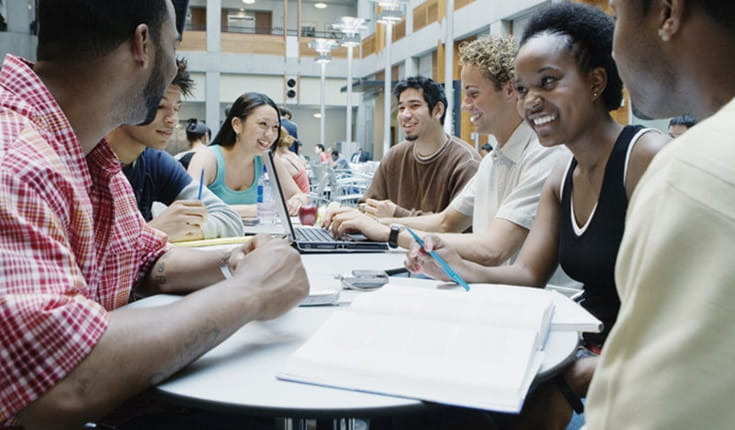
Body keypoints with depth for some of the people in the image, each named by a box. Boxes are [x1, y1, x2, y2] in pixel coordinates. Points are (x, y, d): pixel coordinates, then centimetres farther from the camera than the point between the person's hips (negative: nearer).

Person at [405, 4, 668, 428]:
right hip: (589, 351, 7)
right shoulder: (561, 180, 8)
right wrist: (459, 269, -17)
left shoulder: (649, 157, -18)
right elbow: (528, 275, 2)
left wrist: (577, 378, -26)